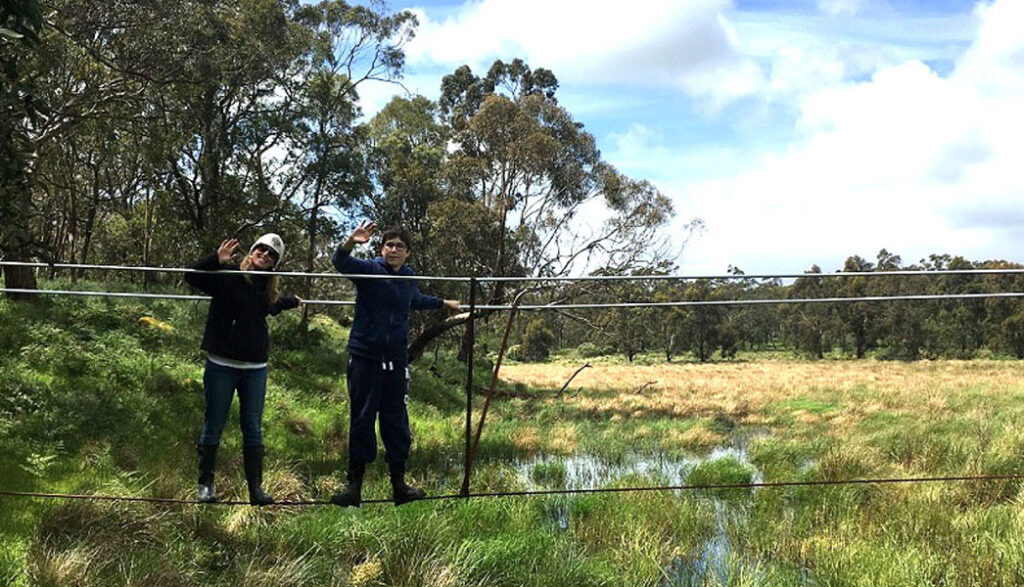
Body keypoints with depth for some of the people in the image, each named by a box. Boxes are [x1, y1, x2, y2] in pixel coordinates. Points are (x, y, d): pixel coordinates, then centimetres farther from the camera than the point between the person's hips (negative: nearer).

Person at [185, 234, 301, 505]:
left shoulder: (267, 289, 11)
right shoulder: (228, 274, -5)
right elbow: (192, 275, -16)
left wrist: (293, 301, 45)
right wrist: (217, 260, -30)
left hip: (255, 368, 4)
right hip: (222, 364, -4)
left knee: (253, 429, 7)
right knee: (213, 426, 5)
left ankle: (256, 488, 12)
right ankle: (205, 485, 16)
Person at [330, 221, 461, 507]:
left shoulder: (409, 279, 12)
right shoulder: (369, 270, -4)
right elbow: (340, 262, -22)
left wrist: (444, 303, 48)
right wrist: (351, 242, -42)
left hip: (396, 360, 4)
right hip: (364, 358, -4)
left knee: (397, 423, 8)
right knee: (361, 421, 1)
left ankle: (399, 485, 18)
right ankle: (354, 486, 10)